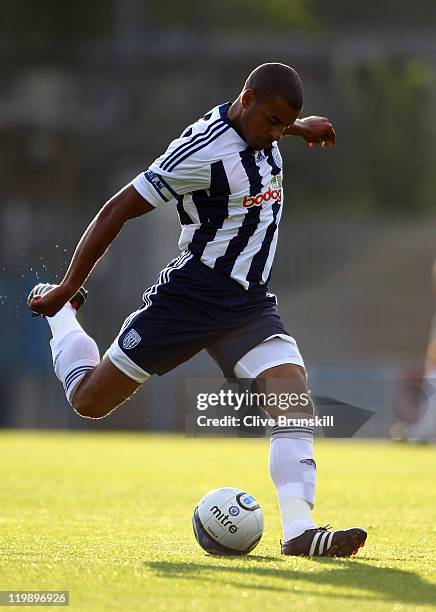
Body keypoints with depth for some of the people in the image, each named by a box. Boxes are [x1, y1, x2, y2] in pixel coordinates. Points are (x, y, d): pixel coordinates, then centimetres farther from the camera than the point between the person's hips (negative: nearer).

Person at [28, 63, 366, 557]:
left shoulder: (259, 131, 2)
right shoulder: (205, 151, -23)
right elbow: (119, 209, -16)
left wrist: (299, 127, 21)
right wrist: (66, 289, -12)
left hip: (249, 303, 6)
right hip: (189, 297, -6)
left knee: (293, 388, -18)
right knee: (88, 400, 4)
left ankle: (299, 529, -24)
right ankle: (61, 312, 35)